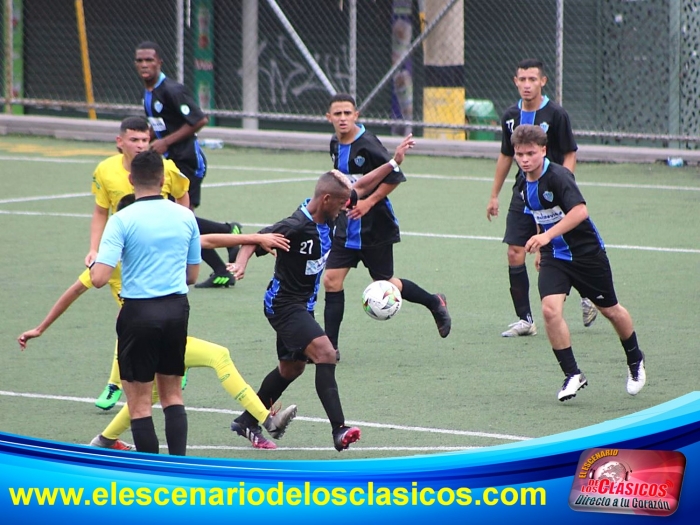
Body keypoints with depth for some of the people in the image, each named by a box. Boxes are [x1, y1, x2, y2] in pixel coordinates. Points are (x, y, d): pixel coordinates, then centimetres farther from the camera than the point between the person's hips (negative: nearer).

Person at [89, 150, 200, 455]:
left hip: (139, 312, -4)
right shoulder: (185, 217, 3)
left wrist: (92, 263, 4)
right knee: (172, 394, 16)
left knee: (139, 402, 4)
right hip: (177, 308, 4)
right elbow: (192, 275, 12)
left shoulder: (122, 220, -12)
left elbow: (99, 278, -17)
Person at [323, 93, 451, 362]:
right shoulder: (335, 144, 5)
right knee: (331, 280, -4)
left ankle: (434, 303, 31)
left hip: (375, 228, -6)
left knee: (385, 284, 6)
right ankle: (330, 347, 0)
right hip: (346, 227, 6)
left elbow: (395, 176, -19)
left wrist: (369, 201, -19)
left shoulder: (367, 145, -19)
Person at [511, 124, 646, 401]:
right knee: (550, 310, -17)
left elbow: (580, 211, -37)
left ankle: (635, 360, 38)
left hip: (586, 252, -5)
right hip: (554, 256, 5)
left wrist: (547, 235, -45)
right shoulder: (524, 182, -1)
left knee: (610, 310, 12)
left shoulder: (558, 176, -24)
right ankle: (572, 375, -7)